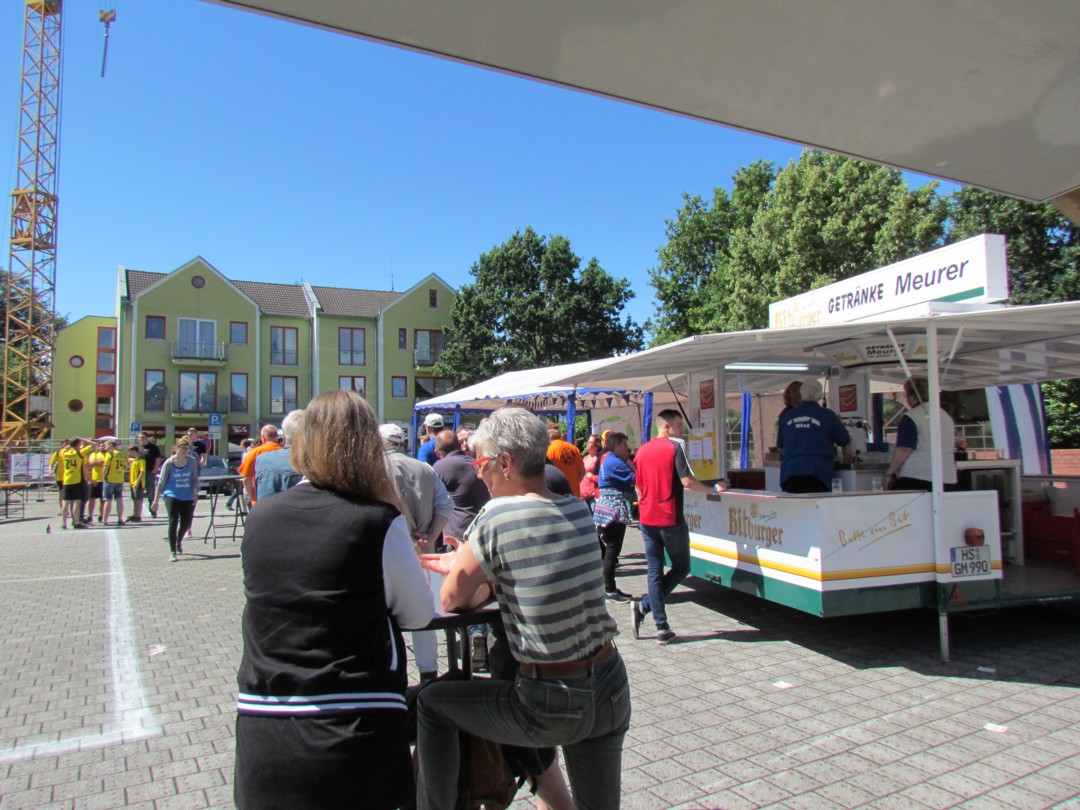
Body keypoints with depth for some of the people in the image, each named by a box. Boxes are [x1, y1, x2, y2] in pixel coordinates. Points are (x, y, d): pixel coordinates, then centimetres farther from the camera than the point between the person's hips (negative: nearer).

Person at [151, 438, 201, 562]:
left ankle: (179, 541, 40)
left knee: (186, 523, 7)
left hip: (188, 497, 3)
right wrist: (156, 500, -1)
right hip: (172, 496, -3)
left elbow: (195, 479, 6)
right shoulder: (169, 463, -6)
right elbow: (161, 482, -1)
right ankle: (172, 552, 1)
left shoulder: (192, 461, -1)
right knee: (173, 522, -9)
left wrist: (195, 493, -6)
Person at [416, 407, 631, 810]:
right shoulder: (579, 510, 1)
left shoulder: (496, 516, -18)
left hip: (553, 706, -6)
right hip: (611, 690, 6)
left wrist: (478, 583, 11)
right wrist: (467, 566, 20)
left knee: (431, 702, 14)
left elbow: (452, 600, -8)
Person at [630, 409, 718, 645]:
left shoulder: (643, 450, 10)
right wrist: (712, 490, -2)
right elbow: (687, 481, -16)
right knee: (681, 568, 10)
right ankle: (644, 605, -3)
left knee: (654, 572, 9)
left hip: (647, 520, 6)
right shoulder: (676, 446, -8)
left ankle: (662, 628, 6)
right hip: (670, 519, -6)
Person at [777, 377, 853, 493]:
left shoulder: (787, 416, 11)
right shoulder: (827, 415, 2)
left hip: (789, 473, 3)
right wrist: (847, 459, 36)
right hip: (817, 474, -2)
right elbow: (846, 443, 15)